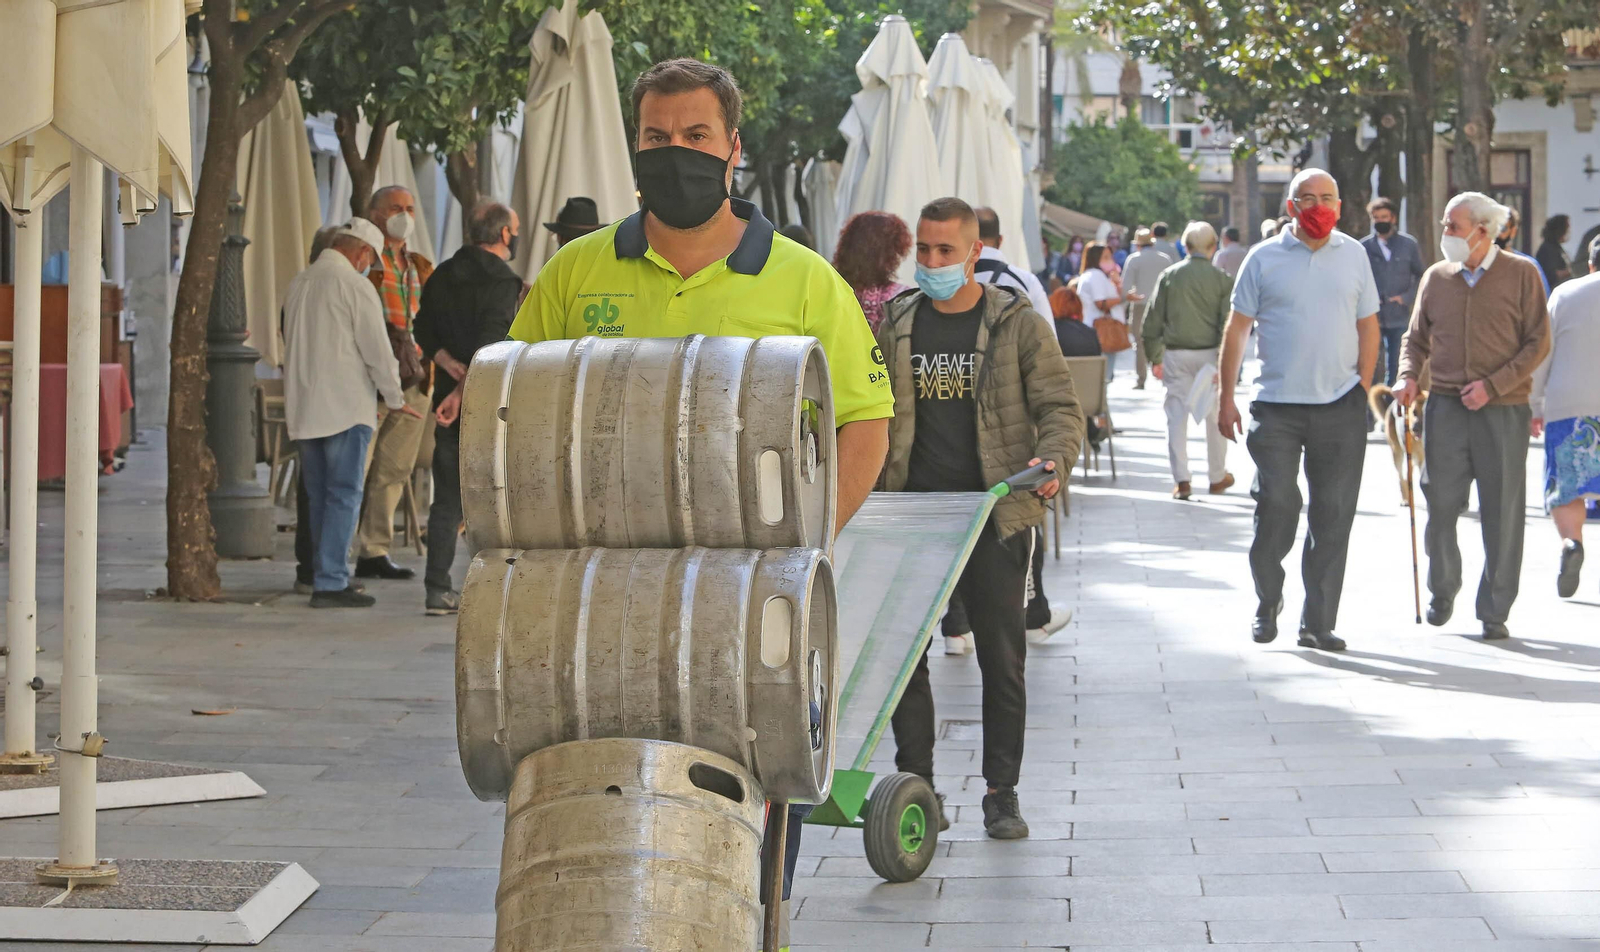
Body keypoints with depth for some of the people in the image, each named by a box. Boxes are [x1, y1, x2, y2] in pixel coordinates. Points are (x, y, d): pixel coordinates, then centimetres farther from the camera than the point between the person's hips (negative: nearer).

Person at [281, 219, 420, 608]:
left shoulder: (297, 284, 12)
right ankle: (331, 583, -9)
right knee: (343, 496, -5)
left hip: (303, 407, 7)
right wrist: (395, 399, 4)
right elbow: (377, 349, -9)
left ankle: (324, 576, 16)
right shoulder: (355, 285, -10)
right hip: (345, 407, -7)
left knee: (318, 496, 12)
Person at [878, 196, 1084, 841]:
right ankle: (915, 788, 10)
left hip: (996, 517, -2)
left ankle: (1002, 793, 11)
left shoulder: (1018, 324, 2)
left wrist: (1052, 459, -17)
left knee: (1002, 658, 2)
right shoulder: (893, 325, 9)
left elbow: (1060, 407, 3)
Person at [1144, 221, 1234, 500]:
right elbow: (1227, 324, -9)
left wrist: (1155, 358, 7)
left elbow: (1153, 320, 1)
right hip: (1209, 353, -1)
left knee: (1177, 415, 3)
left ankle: (1181, 480, -4)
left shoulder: (1169, 276, 0)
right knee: (1215, 415, 12)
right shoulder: (1221, 279, -4)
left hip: (1176, 354, 1)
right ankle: (1217, 476, 22)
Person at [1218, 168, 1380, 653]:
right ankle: (1267, 603, 15)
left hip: (1340, 407, 2)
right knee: (1275, 506, -7)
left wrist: (1362, 389, 7)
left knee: (1332, 516, 2)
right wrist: (1226, 398, 1)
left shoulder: (1353, 254, 10)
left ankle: (1318, 622, 8)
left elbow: (1368, 325, 15)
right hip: (1277, 405, -2)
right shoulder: (1264, 258, 3)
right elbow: (1236, 330, 6)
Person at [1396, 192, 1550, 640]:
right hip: (1445, 406, 2)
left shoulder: (1521, 275, 0)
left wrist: (1492, 385, -12)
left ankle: (1495, 611, 10)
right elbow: (1417, 338, 18)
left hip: (1503, 410, -2)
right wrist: (1408, 377, -3)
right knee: (1440, 506, 2)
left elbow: (1538, 342, -1)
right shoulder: (1436, 278, 9)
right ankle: (1442, 591, 24)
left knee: (1502, 515, 0)